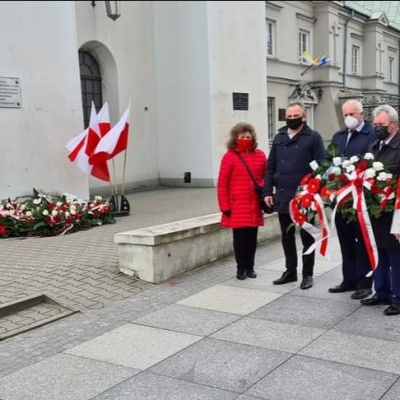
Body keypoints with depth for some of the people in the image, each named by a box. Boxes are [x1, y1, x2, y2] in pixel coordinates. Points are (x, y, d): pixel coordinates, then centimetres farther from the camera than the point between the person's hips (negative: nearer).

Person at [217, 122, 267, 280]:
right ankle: (241, 268, 16)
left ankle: (250, 267, 22)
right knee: (240, 238, 4)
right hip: (237, 206, -3)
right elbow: (222, 184, -5)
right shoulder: (229, 156, -5)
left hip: (255, 205, 3)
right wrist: (225, 206, -8)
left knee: (252, 237, 10)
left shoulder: (260, 155, 6)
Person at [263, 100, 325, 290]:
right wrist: (268, 191, 3)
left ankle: (307, 274, 17)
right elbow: (270, 167, 11)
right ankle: (290, 271, 26)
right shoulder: (279, 138, 11)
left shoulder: (313, 137, -4)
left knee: (307, 237, 7)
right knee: (287, 237, 14)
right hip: (283, 197, 5)